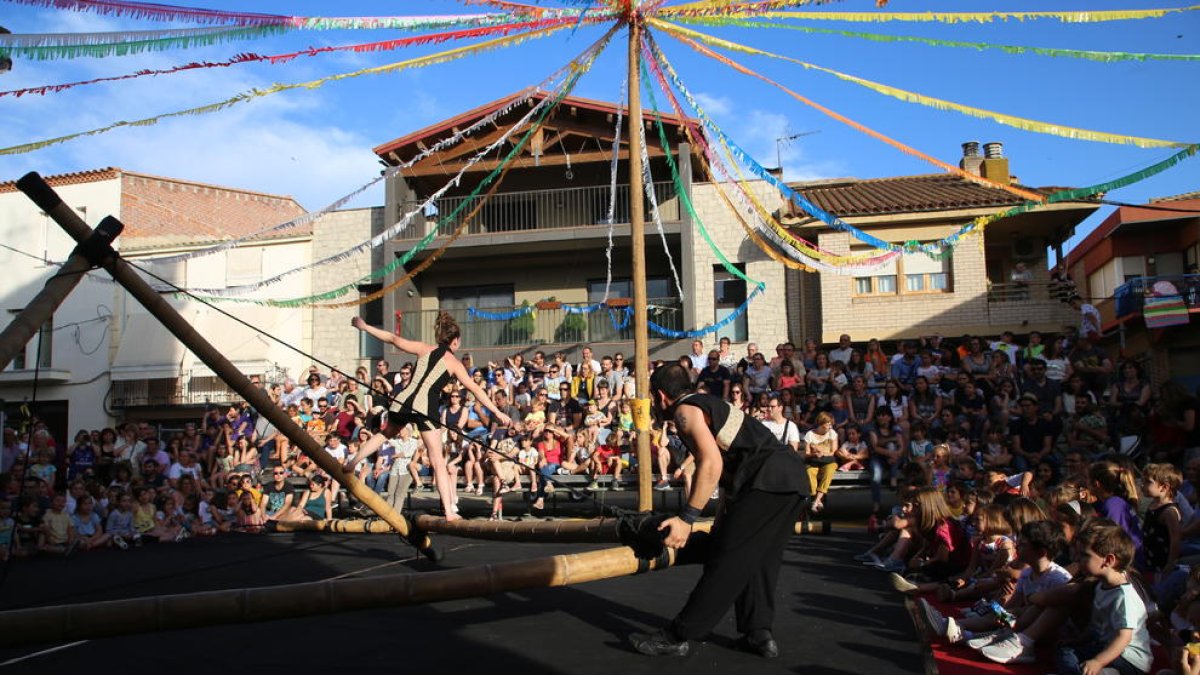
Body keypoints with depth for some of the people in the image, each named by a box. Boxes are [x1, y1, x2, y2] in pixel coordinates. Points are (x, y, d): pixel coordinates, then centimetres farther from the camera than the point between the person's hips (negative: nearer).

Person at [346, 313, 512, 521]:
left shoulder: (424, 349, 16)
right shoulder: (454, 363, 9)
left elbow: (393, 338, 19)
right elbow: (475, 389, 5)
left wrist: (363, 326, 29)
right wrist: (497, 412, 6)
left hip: (404, 401, 4)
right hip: (425, 408, -4)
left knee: (385, 433, 35)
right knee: (438, 462, 0)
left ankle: (350, 464, 38)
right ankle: (449, 511, -2)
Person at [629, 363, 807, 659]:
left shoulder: (685, 409, -4)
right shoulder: (708, 404, 25)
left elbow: (711, 464, -19)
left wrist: (686, 518, -16)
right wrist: (722, 521, 32)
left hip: (768, 479, -10)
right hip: (791, 477, 10)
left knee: (727, 560, -7)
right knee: (757, 557, 18)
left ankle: (676, 637, -2)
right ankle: (759, 634, 19)